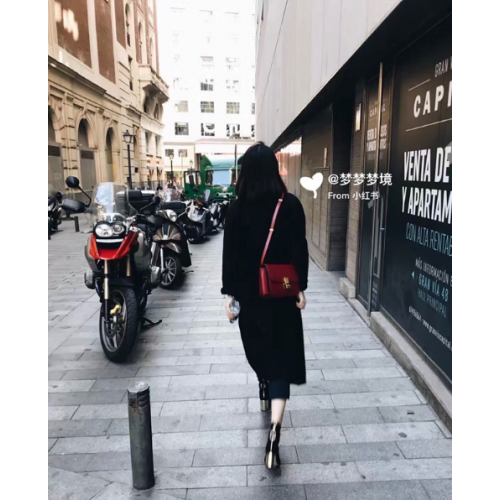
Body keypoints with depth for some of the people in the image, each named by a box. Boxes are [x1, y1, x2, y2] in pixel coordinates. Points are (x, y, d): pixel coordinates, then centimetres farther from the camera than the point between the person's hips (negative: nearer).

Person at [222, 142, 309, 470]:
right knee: (281, 354, 3)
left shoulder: (238, 209, -7)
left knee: (258, 346, 23)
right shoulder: (291, 205, -7)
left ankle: (266, 394, 47)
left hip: (250, 293, 1)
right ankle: (275, 427, -7)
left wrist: (230, 294, 2)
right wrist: (301, 288, 5)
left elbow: (231, 255, -6)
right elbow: (300, 250, -4)